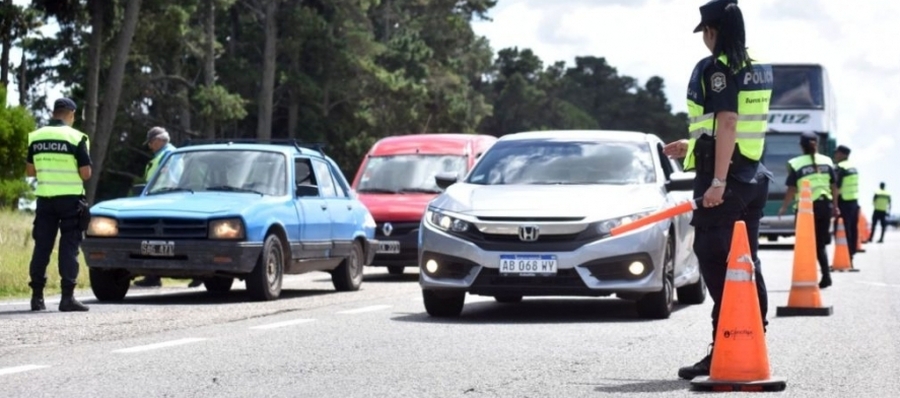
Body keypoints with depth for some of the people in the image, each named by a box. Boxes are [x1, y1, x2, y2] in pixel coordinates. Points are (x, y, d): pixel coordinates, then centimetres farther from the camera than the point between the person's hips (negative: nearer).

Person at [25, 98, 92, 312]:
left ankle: (37, 296, 8)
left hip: (44, 198, 4)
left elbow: (30, 171, 9)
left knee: (42, 246, 9)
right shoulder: (76, 137, -9)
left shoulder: (36, 137, 4)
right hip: (70, 198, -4)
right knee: (69, 247, -1)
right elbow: (86, 173, -9)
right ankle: (67, 296, -6)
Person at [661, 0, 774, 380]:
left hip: (725, 180, -9)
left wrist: (717, 181, -24)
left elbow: (727, 123, -21)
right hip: (752, 176, 9)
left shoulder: (715, 68, -12)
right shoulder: (758, 69, 14)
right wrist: (693, 147, 31)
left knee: (715, 262, -7)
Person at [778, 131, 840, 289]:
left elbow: (792, 190, -5)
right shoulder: (827, 161, 6)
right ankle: (826, 275, 2)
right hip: (825, 205, 3)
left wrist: (784, 207, 8)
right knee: (820, 243, 14)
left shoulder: (796, 164, -5)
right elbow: (834, 187, 9)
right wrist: (835, 206, 21)